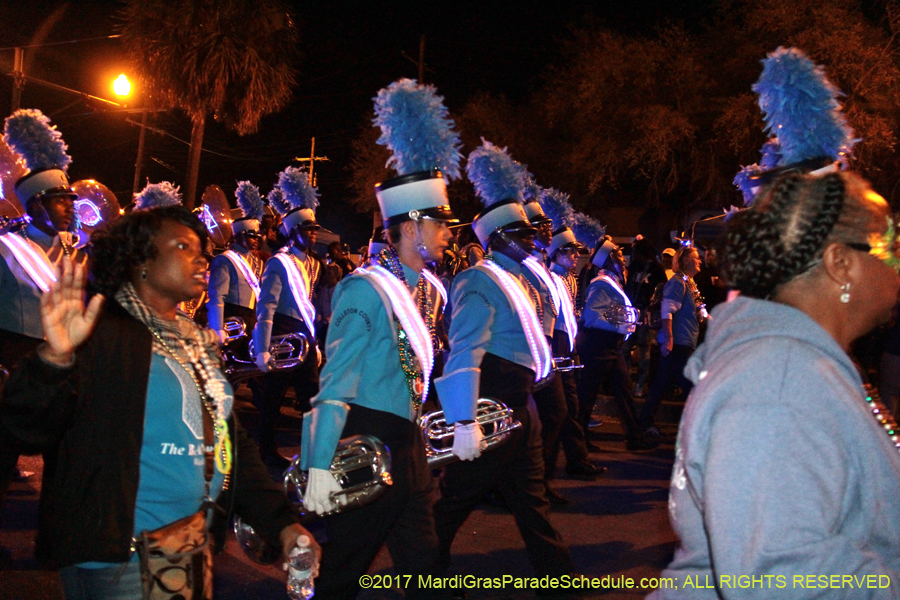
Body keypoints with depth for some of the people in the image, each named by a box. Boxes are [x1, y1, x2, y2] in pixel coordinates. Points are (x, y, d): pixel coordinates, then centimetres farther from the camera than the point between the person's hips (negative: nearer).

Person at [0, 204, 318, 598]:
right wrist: (55, 357, -40)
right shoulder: (103, 333, -12)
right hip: (118, 561, -8)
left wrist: (280, 522, 7)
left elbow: (231, 441, 15)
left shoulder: (197, 342, 12)